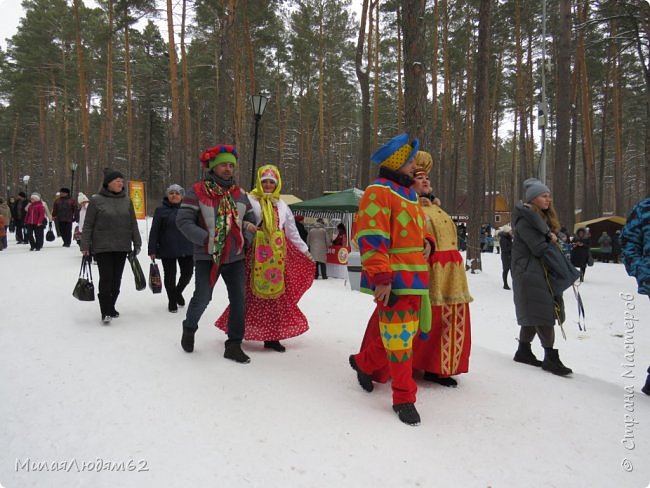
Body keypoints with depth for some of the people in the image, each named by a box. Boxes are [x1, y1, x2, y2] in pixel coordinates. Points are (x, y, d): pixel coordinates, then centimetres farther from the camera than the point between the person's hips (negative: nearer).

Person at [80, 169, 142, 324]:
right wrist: (85, 245, -4)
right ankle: (105, 312, 0)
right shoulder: (96, 200, -3)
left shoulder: (127, 200, 9)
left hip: (122, 247, 4)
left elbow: (133, 224, 13)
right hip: (103, 247, -4)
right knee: (106, 278, -7)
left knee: (116, 279, 9)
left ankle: (110, 307, 24)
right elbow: (88, 225, -1)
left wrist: (137, 243, 10)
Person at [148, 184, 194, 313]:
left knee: (187, 273, 6)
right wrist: (152, 250, -7)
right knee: (170, 275, 8)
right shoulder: (161, 210, -2)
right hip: (167, 250, -2)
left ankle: (178, 292, 37)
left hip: (186, 249, 2)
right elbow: (154, 231, -3)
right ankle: (172, 300, 27)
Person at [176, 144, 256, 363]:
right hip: (207, 256, -4)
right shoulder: (197, 192, -6)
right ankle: (189, 329, 29)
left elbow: (250, 221, 17)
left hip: (235, 257, 4)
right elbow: (183, 221, -11)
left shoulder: (240, 194, 8)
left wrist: (245, 240, -1)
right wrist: (207, 238, -18)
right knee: (202, 298, -3)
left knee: (239, 300, 2)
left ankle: (234, 345, 14)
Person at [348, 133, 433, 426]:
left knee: (404, 333, 18)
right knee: (399, 338, -1)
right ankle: (404, 399, 14)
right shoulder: (379, 192, -11)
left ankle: (364, 362, 40)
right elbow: (371, 239, -19)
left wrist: (426, 242, 6)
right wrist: (382, 278, -23)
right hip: (393, 281, -9)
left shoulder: (408, 193, 19)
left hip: (415, 278, 10)